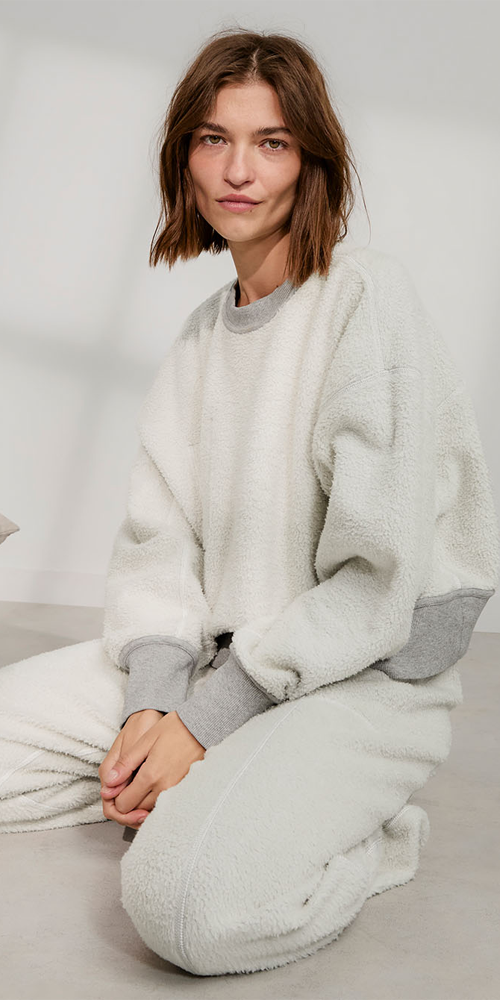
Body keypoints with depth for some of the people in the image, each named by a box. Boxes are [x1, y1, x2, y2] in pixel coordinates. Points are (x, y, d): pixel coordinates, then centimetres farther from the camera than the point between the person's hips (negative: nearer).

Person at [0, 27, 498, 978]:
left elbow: (378, 573, -18)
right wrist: (151, 703, -11)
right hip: (213, 650, 7)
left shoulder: (368, 294, -12)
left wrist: (206, 720, -16)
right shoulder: (199, 333, 11)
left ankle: (362, 836, -4)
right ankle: (191, 789, 8)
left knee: (192, 899, -32)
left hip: (365, 674, -7)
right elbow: (157, 534, 6)